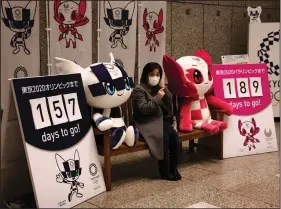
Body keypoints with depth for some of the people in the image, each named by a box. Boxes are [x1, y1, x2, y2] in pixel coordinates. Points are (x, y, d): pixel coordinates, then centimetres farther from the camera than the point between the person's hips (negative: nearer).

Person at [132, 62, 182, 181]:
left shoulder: (158, 88, 15)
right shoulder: (139, 90, -6)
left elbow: (169, 103, 8)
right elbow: (143, 109, -17)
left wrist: (164, 89, -3)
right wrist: (157, 98, -19)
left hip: (160, 120, 6)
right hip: (146, 123, -6)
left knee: (174, 136, -20)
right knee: (163, 137, -29)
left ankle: (173, 169, -7)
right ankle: (165, 172, -16)